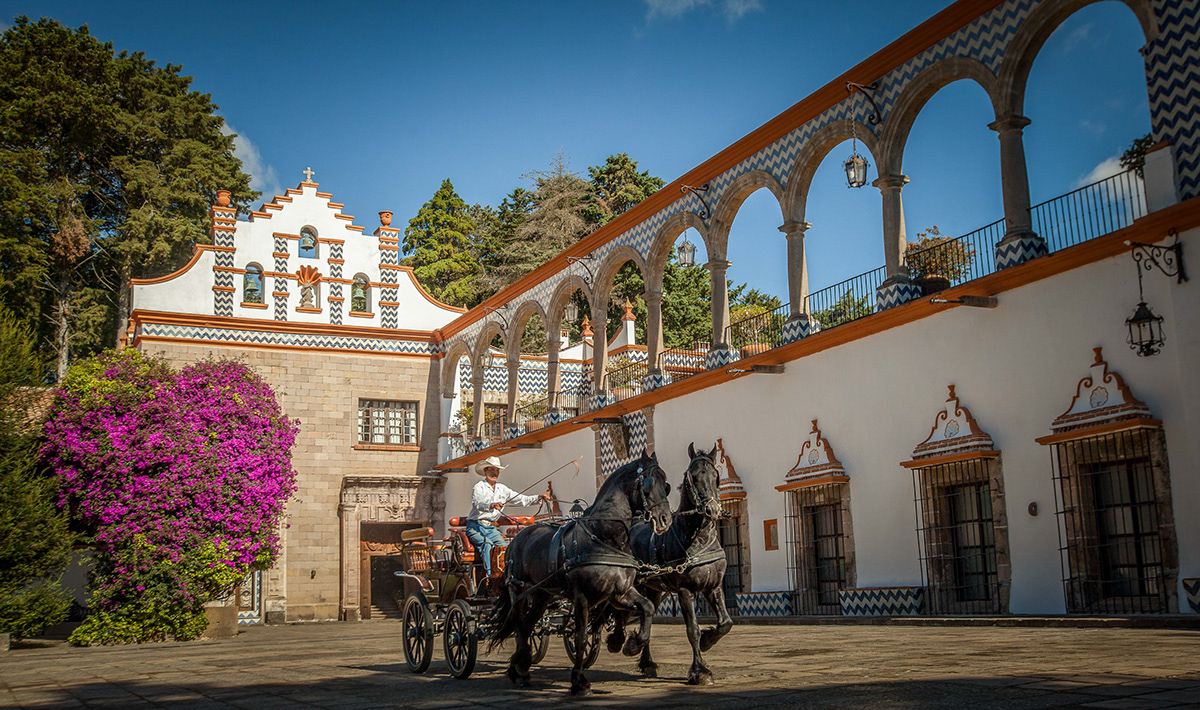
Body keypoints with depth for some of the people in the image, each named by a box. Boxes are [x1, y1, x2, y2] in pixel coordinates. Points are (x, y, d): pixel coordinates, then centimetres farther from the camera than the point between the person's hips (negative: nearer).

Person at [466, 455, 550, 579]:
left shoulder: (502, 489, 14)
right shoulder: (479, 487, -4)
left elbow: (522, 499, 14)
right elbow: (477, 504, -25)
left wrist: (539, 497, -1)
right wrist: (491, 506, -46)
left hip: (492, 528, 5)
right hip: (476, 527, -5)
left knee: (503, 547, -17)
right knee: (487, 544, -29)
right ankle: (489, 575, -36)